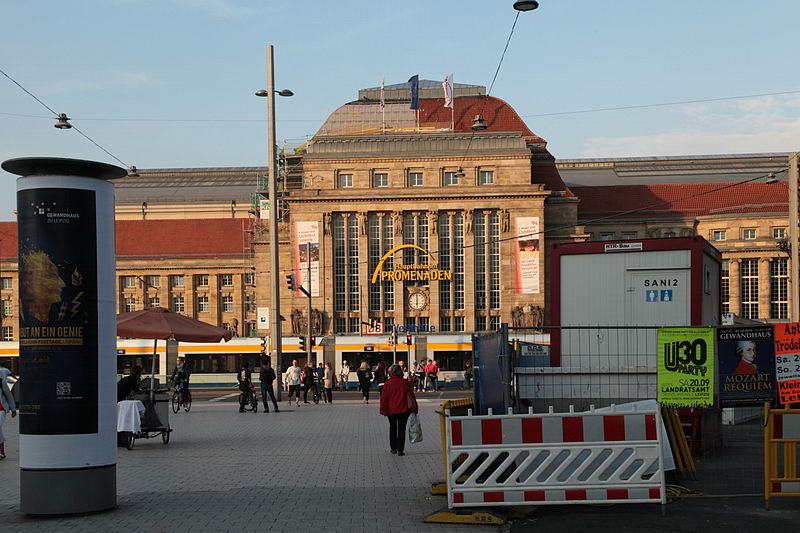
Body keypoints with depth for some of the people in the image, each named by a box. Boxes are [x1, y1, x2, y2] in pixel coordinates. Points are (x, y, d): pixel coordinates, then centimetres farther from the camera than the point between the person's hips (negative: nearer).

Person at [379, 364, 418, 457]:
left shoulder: (387, 383, -6)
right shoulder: (405, 382, -6)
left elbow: (383, 397, -4)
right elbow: (411, 396, -3)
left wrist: (383, 409, 5)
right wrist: (414, 408, 5)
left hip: (391, 410, 1)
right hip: (403, 410, -1)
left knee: (392, 428, 18)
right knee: (401, 429, 2)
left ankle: (393, 448, 23)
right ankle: (400, 450, -4)